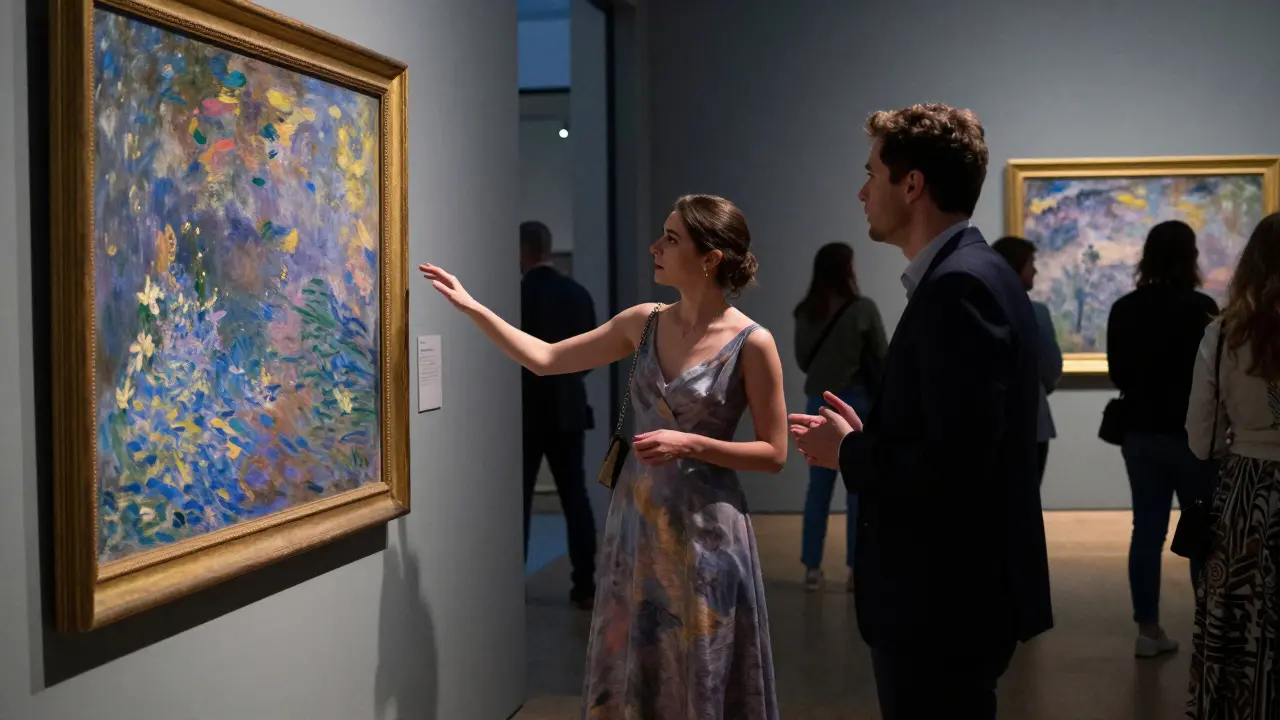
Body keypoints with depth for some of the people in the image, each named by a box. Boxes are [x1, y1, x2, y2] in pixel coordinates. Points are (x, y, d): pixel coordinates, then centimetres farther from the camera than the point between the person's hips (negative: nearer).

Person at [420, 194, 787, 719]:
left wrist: (691, 445, -19)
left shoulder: (752, 343, -11)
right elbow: (545, 359, 8)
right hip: (636, 519, 5)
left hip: (705, 528, -5)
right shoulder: (644, 323, 3)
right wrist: (470, 306, 5)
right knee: (632, 672, 13)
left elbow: (774, 454, -8)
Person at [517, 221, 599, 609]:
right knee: (575, 496, 7)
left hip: (528, 410, -5)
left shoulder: (518, 294, -12)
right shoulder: (578, 293, 4)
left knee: (519, 499, 3)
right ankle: (585, 586, 8)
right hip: (568, 409, 5)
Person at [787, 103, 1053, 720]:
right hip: (949, 593, 10)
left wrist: (848, 452, -13)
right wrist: (866, 437, 6)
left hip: (945, 603, -10)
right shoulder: (970, 273, 11)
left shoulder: (958, 285, -20)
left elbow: (955, 465, -27)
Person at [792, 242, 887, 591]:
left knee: (819, 487, 9)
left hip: (819, 403, 4)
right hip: (857, 402, -4)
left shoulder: (806, 312, 1)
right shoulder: (863, 309, -10)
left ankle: (812, 567, 9)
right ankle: (856, 569, 4)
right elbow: (882, 358, -5)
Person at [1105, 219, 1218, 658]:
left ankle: (1147, 630, 10)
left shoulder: (1124, 310, 0)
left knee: (1147, 529, 8)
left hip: (1140, 433, 4)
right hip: (1191, 433, -4)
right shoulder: (1200, 308, -14)